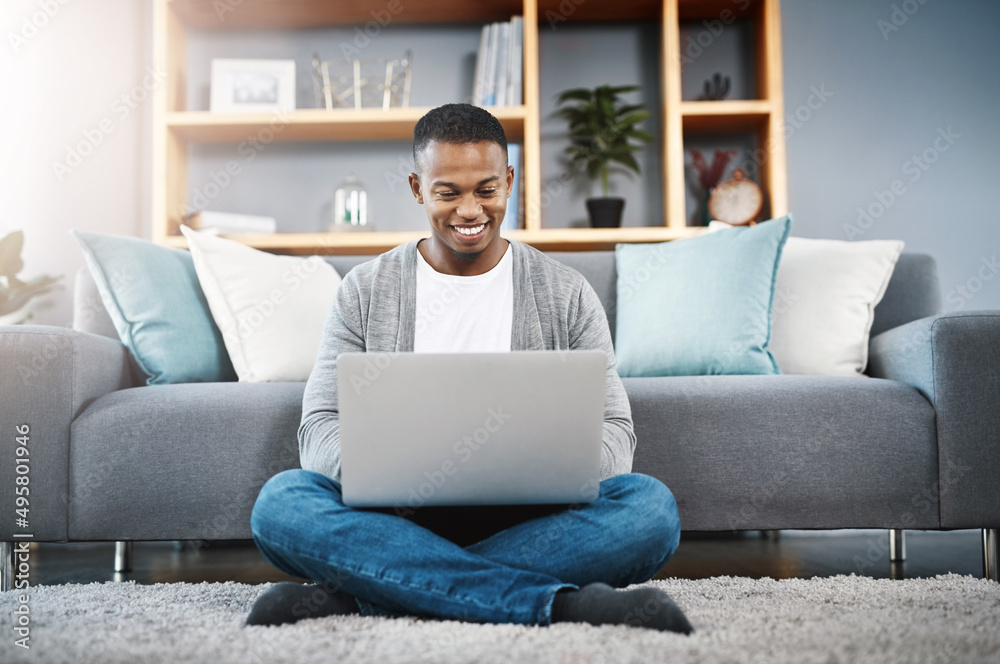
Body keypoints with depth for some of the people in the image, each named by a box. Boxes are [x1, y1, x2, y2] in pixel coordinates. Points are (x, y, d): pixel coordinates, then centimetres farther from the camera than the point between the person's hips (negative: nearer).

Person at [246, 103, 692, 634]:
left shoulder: (566, 294, 8)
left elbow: (616, 431, 4)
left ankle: (357, 598, -30)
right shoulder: (366, 291, 8)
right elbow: (319, 427, 2)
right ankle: (562, 602, -35)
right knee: (280, 501, -29)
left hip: (527, 525, 1)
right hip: (400, 519, 0)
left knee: (650, 506, -29)